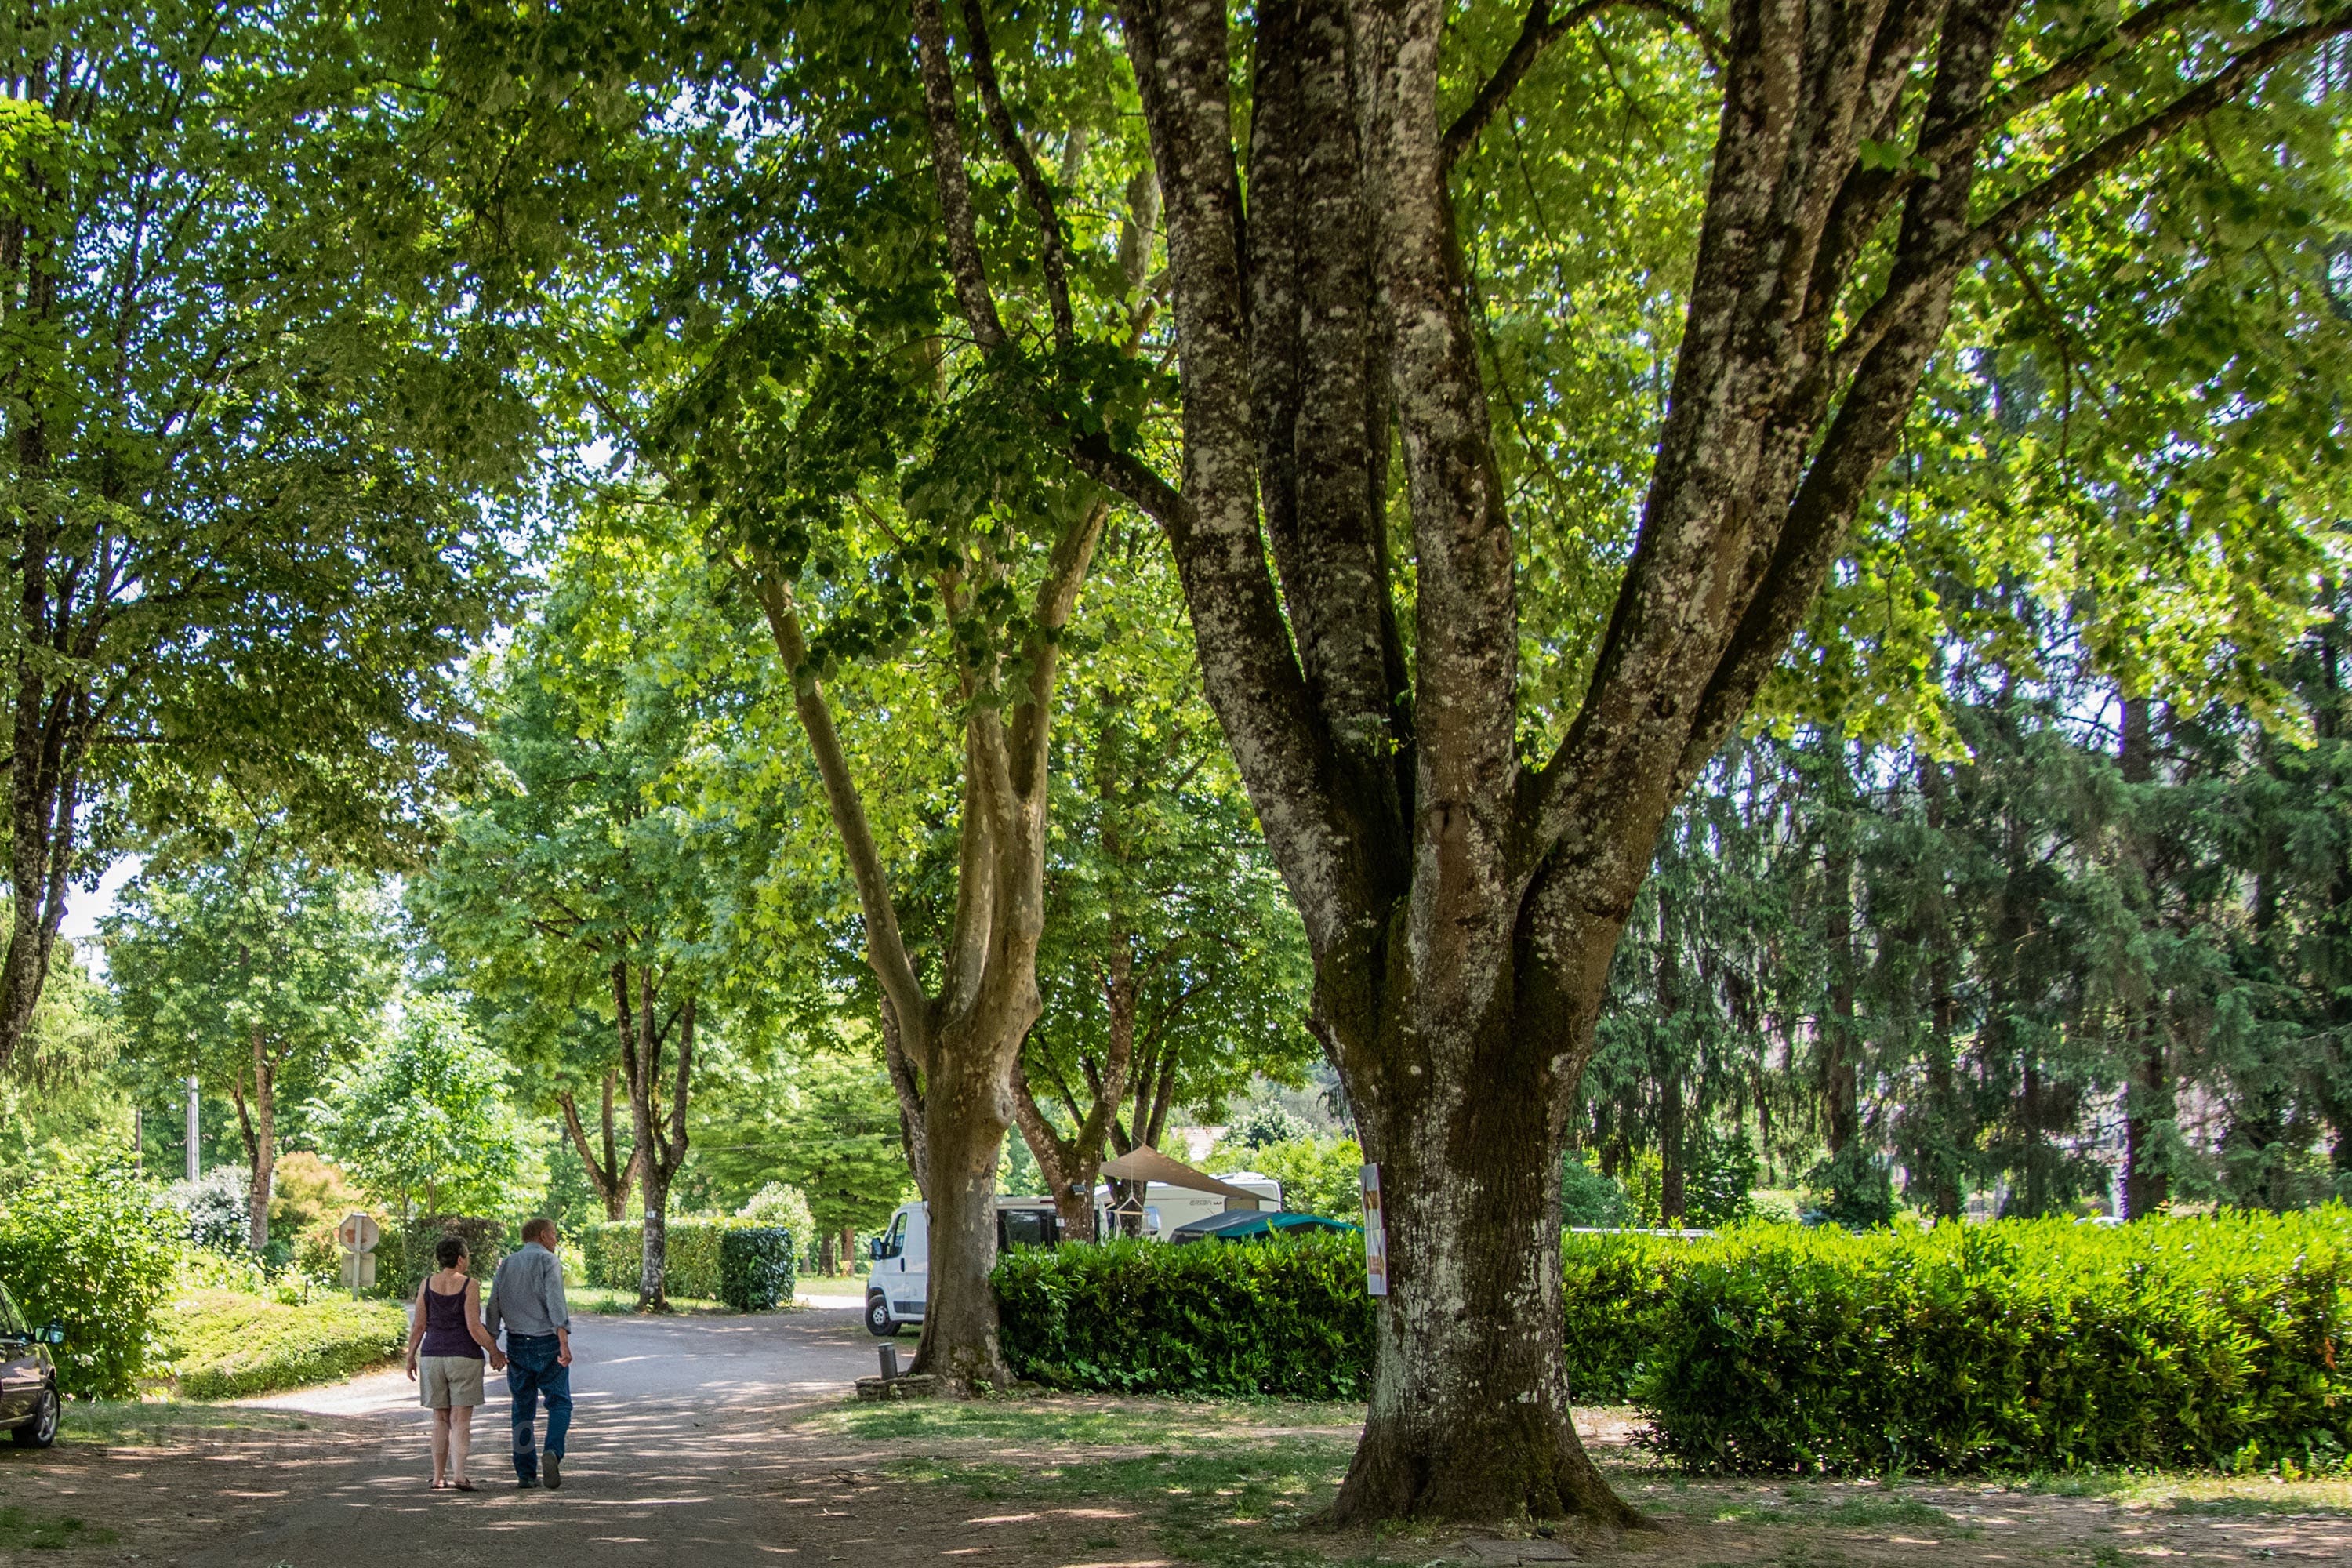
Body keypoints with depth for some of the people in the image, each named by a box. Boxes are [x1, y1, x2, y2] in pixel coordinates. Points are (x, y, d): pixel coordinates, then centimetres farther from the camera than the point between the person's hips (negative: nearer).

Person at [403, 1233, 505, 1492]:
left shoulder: (427, 1283, 1)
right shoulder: (469, 1286, -9)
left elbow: (419, 1325, 1)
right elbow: (474, 1327, -14)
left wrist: (411, 1356, 11)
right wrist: (495, 1353, -2)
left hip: (433, 1357, 4)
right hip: (464, 1358, -4)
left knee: (441, 1419, 12)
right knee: (461, 1419, -2)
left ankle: (439, 1477, 11)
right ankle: (458, 1474, -14)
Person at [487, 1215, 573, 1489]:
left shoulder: (506, 1265, 12)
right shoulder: (547, 1262, -6)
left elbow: (493, 1307, 9)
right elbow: (556, 1303, -18)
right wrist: (564, 1344, -24)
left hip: (517, 1344, 5)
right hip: (546, 1343, -5)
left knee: (523, 1409, 9)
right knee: (559, 1403, 3)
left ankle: (525, 1473, 6)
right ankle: (553, 1451, -21)